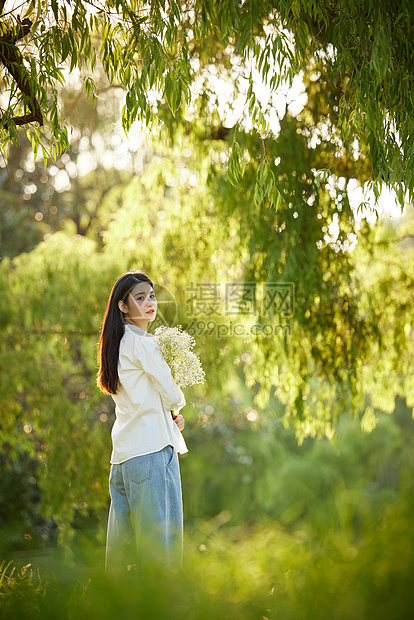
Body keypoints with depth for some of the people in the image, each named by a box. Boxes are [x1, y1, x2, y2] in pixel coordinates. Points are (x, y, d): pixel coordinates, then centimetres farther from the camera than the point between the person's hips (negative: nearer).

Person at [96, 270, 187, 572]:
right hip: (152, 445, -9)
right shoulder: (143, 342, -9)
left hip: (125, 447, 9)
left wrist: (171, 414, 8)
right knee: (158, 525, -6)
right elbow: (171, 394, -9)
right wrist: (177, 408, 14)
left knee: (126, 530, 11)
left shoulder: (120, 342, 18)